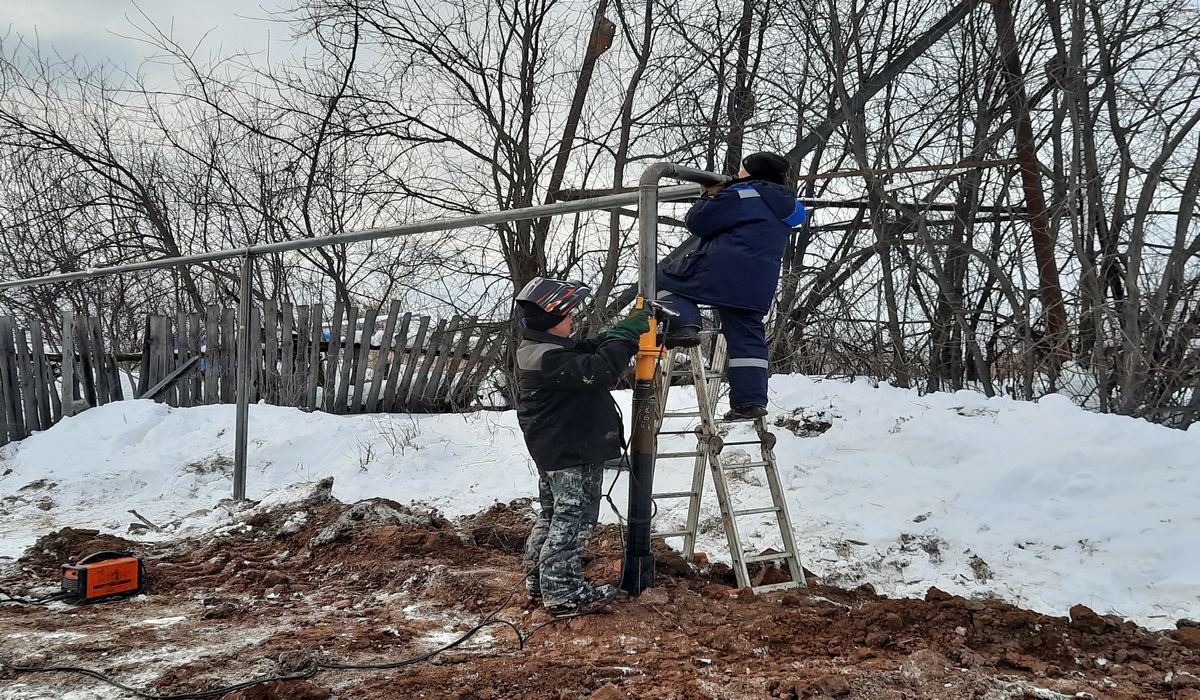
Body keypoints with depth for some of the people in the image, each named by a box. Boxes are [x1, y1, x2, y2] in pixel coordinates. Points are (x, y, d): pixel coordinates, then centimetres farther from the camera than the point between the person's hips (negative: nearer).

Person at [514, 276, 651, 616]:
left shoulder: (538, 349, 10)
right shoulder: (550, 358, -24)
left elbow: (589, 350, 13)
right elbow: (598, 369, -31)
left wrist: (627, 333, 3)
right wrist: (625, 334, -21)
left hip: (552, 451, 11)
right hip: (572, 452, -11)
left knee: (552, 514, 20)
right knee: (574, 518, -4)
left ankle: (539, 581, 29)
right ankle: (563, 594, 1)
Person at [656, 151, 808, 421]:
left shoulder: (739, 195, -6)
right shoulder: (784, 206, 19)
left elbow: (697, 222, -7)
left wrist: (710, 196, 10)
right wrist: (720, 195, 27)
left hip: (719, 272, -7)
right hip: (758, 286, 7)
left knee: (666, 277, 11)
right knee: (747, 339, 9)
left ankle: (683, 325, -12)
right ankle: (750, 400, 2)